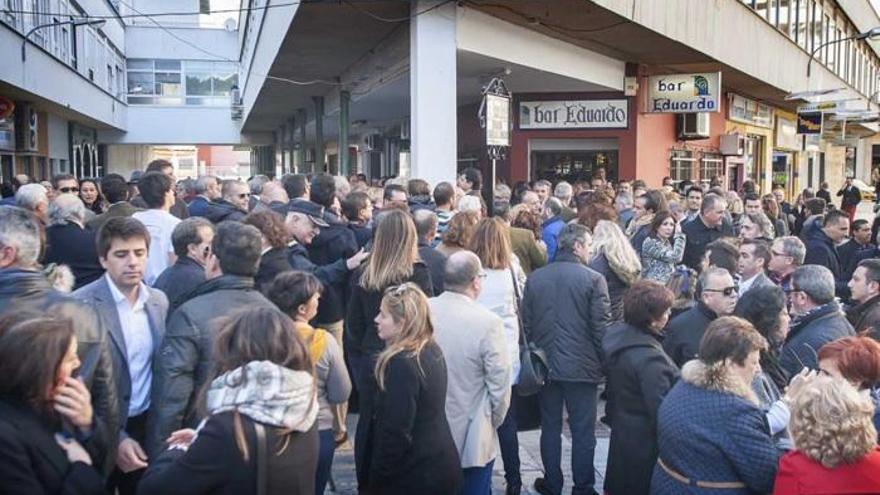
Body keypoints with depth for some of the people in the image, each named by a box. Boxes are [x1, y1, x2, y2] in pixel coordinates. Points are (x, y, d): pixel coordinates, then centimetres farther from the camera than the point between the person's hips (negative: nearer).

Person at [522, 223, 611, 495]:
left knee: (550, 428, 15)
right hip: (582, 367, -4)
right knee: (583, 432, 8)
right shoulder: (593, 279, -11)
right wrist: (605, 363, 1)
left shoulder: (535, 278, 1)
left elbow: (526, 323, 5)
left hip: (545, 366, 4)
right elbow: (600, 327, -11)